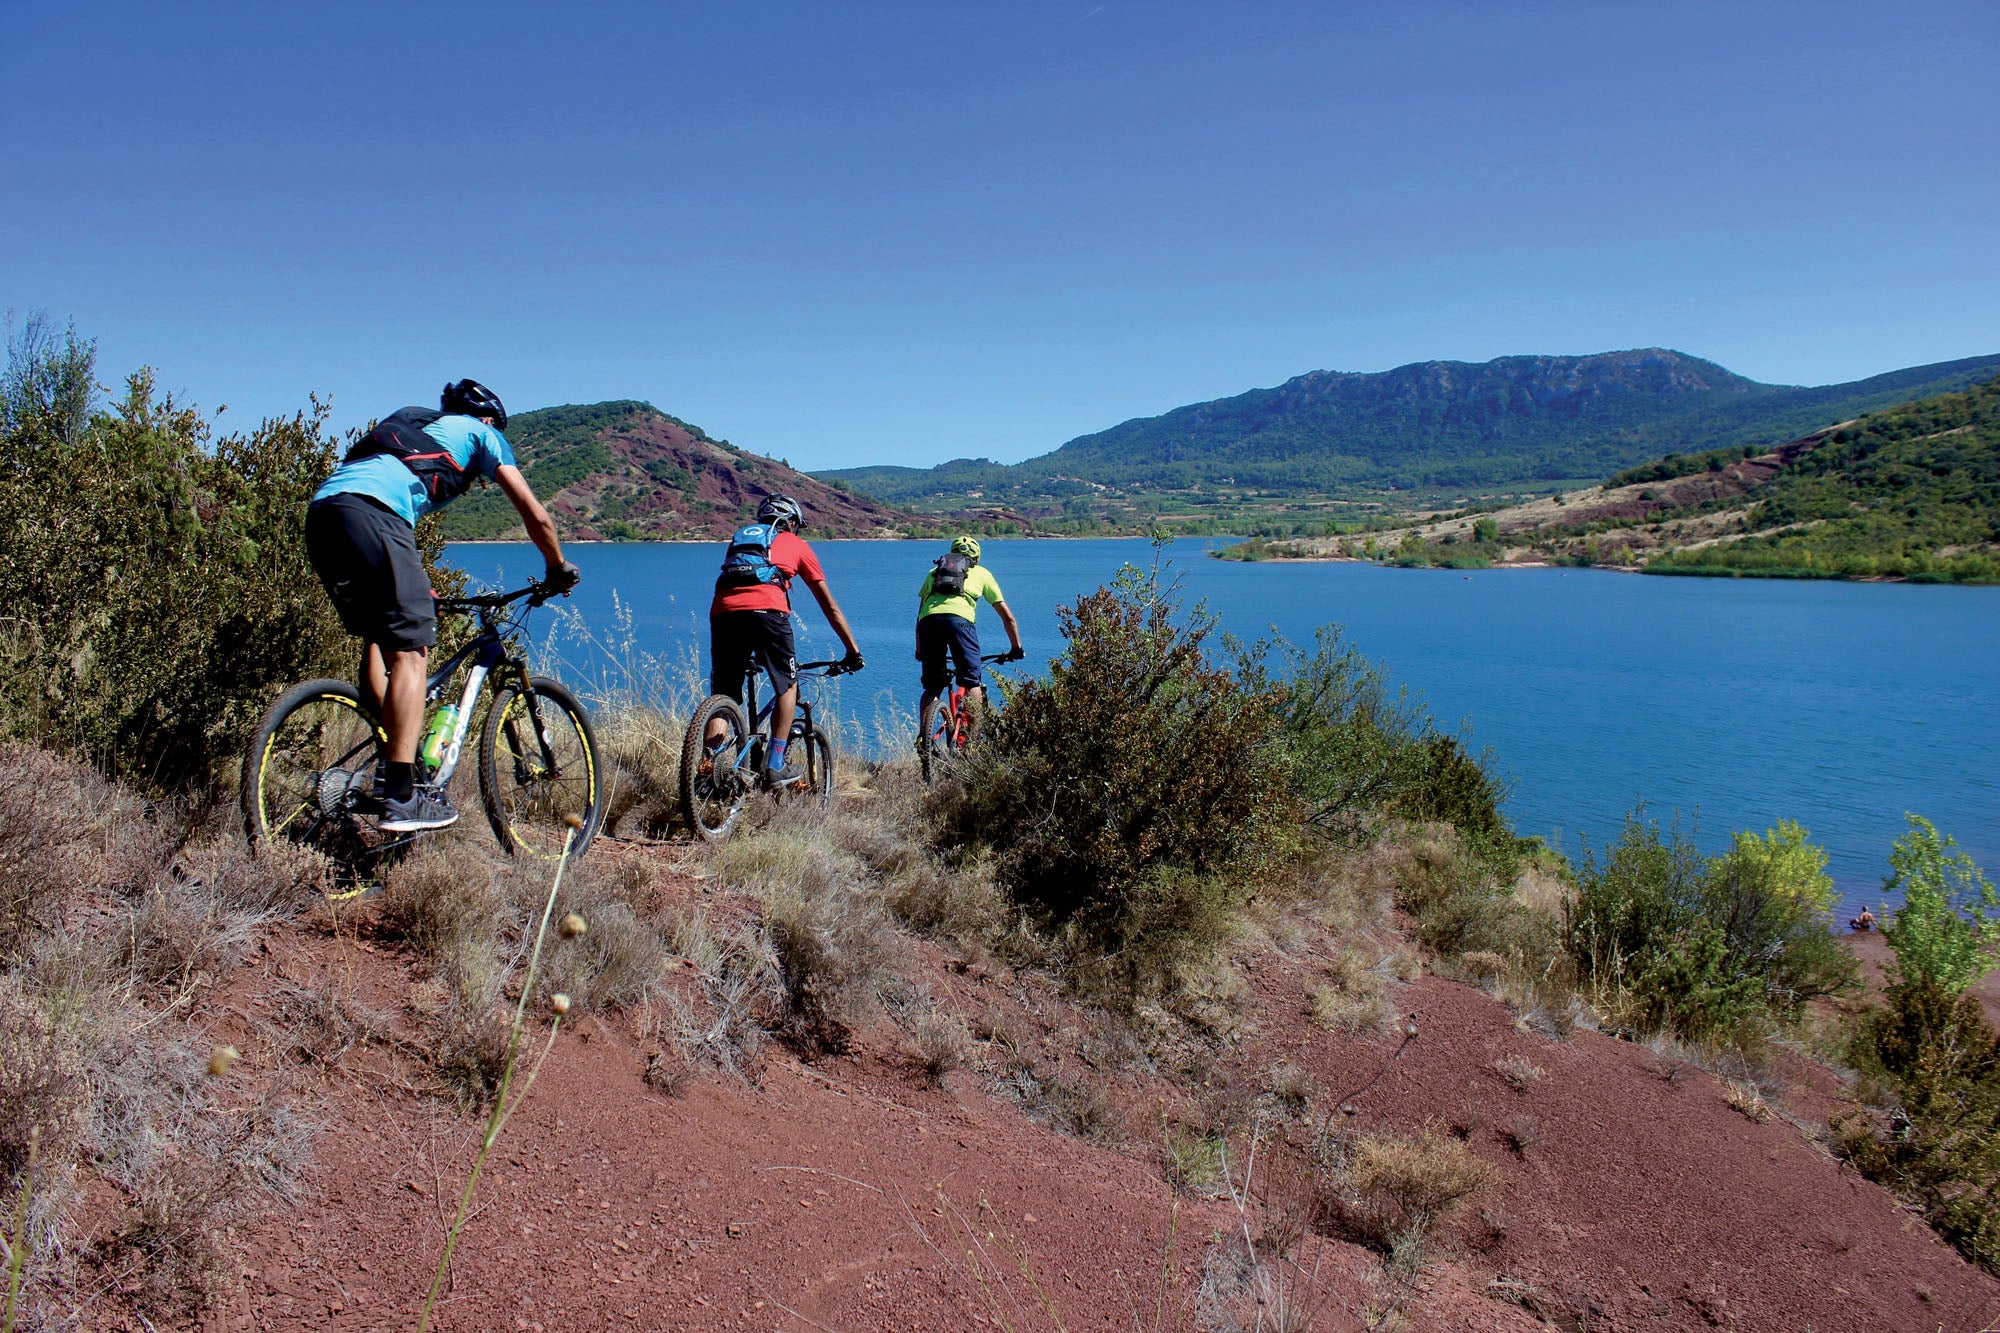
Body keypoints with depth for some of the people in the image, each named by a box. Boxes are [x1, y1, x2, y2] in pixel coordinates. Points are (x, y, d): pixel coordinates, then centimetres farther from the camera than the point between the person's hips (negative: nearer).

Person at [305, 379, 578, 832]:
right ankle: (400, 798, -15)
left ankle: (388, 769, 15)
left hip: (320, 508, 8)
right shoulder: (481, 433, 22)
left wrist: (416, 589, 50)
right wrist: (558, 568, 36)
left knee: (378, 639, 18)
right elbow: (536, 515, 20)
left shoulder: (417, 425, 40)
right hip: (371, 511, -8)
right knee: (411, 649, -9)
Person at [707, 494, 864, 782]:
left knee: (722, 698, 10)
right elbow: (830, 607, 26)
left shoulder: (740, 537, 37)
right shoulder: (794, 543, 26)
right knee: (787, 685, 16)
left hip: (722, 612, 3)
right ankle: (776, 764, 11)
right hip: (766, 611, -3)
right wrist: (853, 650, 32)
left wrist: (744, 654, 47)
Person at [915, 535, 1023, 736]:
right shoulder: (981, 573, 29)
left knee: (931, 687, 14)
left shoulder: (934, 571, 35)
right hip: (959, 619, -3)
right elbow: (1007, 617, 31)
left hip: (929, 621, 3)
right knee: (972, 684, 6)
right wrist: (1016, 648, 40)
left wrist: (919, 650, 46)